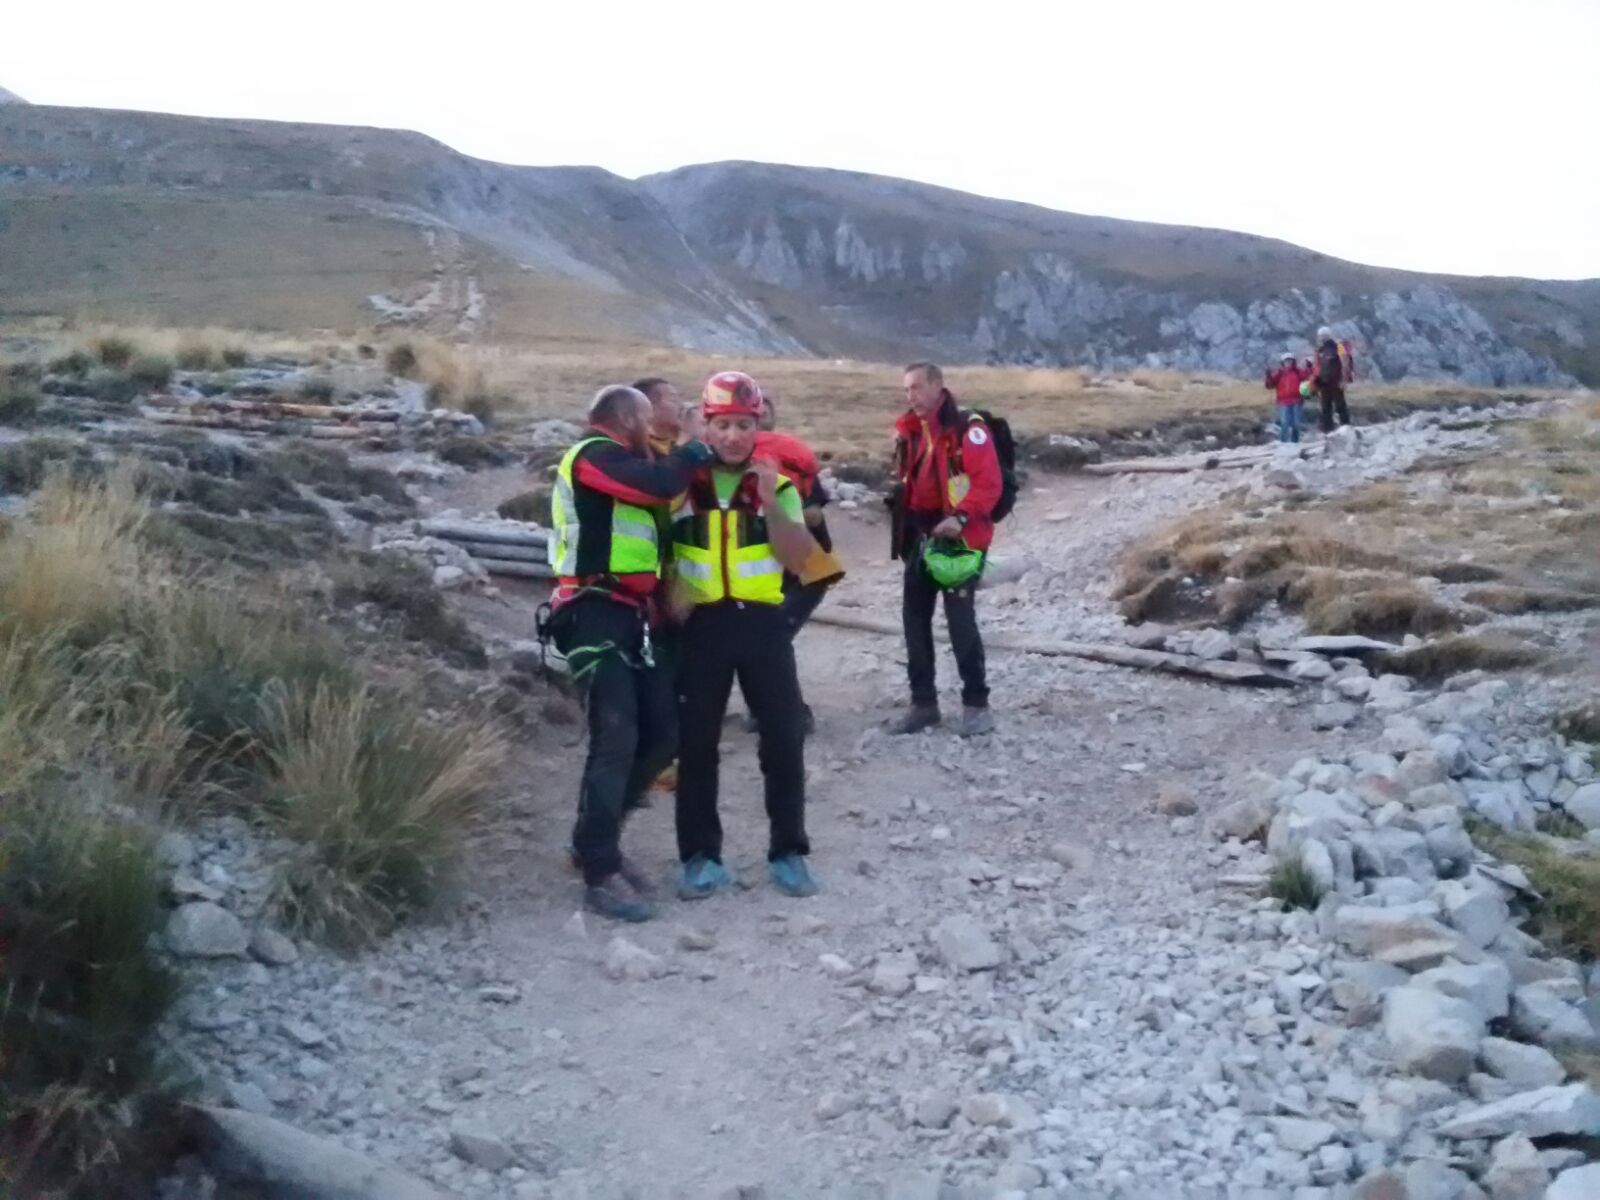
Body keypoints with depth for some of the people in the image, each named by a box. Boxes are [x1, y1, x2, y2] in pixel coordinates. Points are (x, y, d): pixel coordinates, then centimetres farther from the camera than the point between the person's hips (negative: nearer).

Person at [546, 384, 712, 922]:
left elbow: (655, 510, 19)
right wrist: (692, 454, -3)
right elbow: (658, 486, -21)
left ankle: (595, 841, 21)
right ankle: (601, 874, -9)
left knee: (662, 733, 8)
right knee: (617, 739, -14)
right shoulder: (594, 455, -6)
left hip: (629, 617, 10)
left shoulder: (618, 466, 26)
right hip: (596, 615, -10)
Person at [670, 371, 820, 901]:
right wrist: (669, 596, -5)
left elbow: (799, 560, -5)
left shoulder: (777, 485, 4)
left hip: (763, 623, 0)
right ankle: (701, 856, 15)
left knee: (784, 738, 1)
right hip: (702, 625, 0)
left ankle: (789, 851, 16)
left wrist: (770, 504, -15)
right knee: (696, 742, 4)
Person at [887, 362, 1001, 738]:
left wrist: (961, 517, -28)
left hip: (959, 536, -8)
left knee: (960, 619, -8)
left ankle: (976, 703, 4)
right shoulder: (909, 430, 11)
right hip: (921, 536, 8)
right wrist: (899, 500, 12)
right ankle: (923, 702, 17)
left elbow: (989, 482, -19)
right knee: (914, 617, 8)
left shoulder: (968, 428, -13)